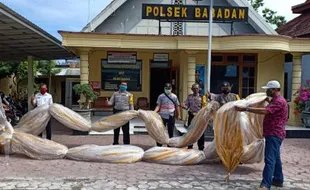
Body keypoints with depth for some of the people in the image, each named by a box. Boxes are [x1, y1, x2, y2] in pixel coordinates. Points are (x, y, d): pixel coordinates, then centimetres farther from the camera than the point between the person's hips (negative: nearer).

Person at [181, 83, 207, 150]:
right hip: (191, 116, 1)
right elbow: (187, 106, 0)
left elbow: (204, 107, -3)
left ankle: (201, 147, 16)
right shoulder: (189, 97, 5)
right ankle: (189, 147, 20)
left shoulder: (202, 97, 2)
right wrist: (183, 106, -19)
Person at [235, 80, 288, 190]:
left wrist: (246, 109, -33)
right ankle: (278, 180, 27)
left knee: (270, 159, -15)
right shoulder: (276, 100, 17)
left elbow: (264, 111, -31)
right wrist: (269, 101, 29)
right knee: (275, 157, 17)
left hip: (274, 134, -11)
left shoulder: (279, 101, -17)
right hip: (273, 133, 11)